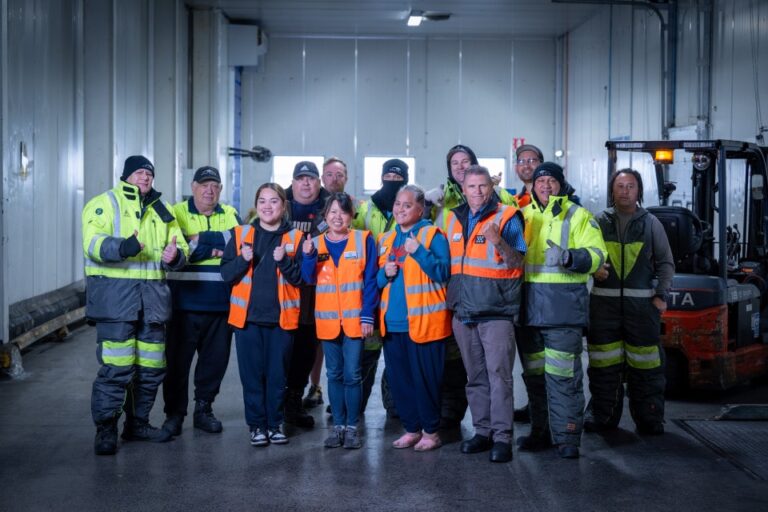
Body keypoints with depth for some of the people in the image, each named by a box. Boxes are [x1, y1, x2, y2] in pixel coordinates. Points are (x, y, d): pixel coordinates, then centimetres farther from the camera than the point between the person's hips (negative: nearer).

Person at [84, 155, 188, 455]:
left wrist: (175, 255, -9)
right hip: (115, 292, -6)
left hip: (152, 295, 6)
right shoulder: (104, 204, 2)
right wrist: (121, 247, -31)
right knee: (117, 366, -11)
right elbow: (92, 242, -12)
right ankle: (105, 429, -1)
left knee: (151, 366, 9)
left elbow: (180, 246, 16)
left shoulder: (161, 211, 20)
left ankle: (138, 423, 23)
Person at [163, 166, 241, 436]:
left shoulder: (230, 215, 12)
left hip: (221, 302, 3)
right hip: (185, 301, -3)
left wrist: (202, 239, -15)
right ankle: (174, 413, 15)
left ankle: (203, 409, 24)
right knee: (178, 358, 2)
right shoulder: (176, 213, 2)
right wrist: (216, 249, -11)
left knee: (216, 359, 9)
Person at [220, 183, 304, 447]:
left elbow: (300, 278, -2)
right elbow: (226, 274, 3)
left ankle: (275, 424, 17)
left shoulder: (294, 237, 3)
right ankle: (257, 425, 13)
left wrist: (284, 261, -18)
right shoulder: (241, 234, 6)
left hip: (281, 317, -1)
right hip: (248, 316, 1)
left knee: (277, 373, 4)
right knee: (252, 373, 3)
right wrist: (242, 260, -15)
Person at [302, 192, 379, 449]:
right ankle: (338, 426, 18)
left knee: (352, 374, -1)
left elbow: (370, 280, -4)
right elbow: (309, 278, -2)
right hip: (327, 320, 3)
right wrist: (308, 256, -19)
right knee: (334, 374, 10)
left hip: (354, 319, -3)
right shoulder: (316, 243, 7)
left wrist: (367, 315, -10)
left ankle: (352, 427, 8)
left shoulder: (363, 240, -2)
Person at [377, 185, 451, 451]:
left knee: (425, 379, -1)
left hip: (423, 321, -6)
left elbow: (443, 273, -11)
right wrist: (384, 273, -1)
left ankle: (431, 431, 12)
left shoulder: (433, 235, -2)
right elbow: (377, 280, 20)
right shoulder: (385, 239, 16)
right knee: (398, 379, 10)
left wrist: (419, 252, -20)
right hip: (393, 322, 6)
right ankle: (412, 429, 23)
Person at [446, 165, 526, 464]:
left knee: (499, 375, -7)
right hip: (463, 312, 6)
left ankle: (502, 437, -2)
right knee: (475, 378, 12)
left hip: (496, 312, -5)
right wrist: (451, 300, 12)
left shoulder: (506, 217, -5)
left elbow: (517, 263, -10)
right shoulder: (454, 219, 11)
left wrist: (499, 242, -27)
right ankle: (482, 431, 21)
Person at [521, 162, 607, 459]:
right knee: (534, 373, 12)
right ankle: (540, 432, 22)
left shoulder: (578, 216, 3)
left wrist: (568, 257, -24)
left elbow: (597, 255, -8)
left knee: (563, 375, -8)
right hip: (530, 304, 5)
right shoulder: (524, 215, 16)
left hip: (564, 305, -5)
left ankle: (567, 437, -2)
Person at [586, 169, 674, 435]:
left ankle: (649, 419, 8)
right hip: (604, 301, 1)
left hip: (642, 303, 0)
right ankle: (602, 416, 13)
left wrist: (661, 294, 1)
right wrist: (593, 268, -9)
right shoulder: (599, 222, 9)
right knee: (603, 364, 3)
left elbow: (666, 263, 11)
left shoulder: (651, 223, 9)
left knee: (645, 364, -1)